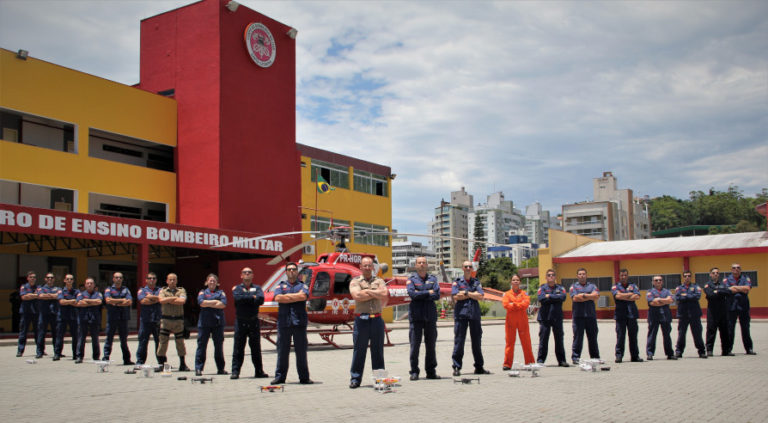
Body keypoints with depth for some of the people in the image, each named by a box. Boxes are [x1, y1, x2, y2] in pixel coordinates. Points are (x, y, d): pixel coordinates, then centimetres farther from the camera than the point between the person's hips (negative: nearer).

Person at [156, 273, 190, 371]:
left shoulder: (181, 290, 8)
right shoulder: (163, 291, 9)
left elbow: (182, 301, -12)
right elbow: (161, 300, -12)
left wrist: (169, 300, -7)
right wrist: (175, 298, -7)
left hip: (178, 320, 0)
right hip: (165, 319, 0)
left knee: (180, 342, 5)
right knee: (163, 341, -3)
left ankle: (182, 364, 14)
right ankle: (161, 363, 5)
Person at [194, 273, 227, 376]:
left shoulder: (221, 292, 12)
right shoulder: (203, 292, 11)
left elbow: (224, 304, -7)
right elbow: (201, 302, -10)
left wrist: (208, 304, -6)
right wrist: (215, 302, -5)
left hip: (218, 322, 1)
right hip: (204, 322, -1)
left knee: (219, 345, 3)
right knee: (202, 345, -3)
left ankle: (220, 368, 9)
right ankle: (198, 368, 1)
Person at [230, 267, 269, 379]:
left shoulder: (257, 288, 12)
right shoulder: (236, 288, 9)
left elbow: (261, 299, -8)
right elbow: (238, 298, -14)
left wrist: (246, 299, -9)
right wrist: (253, 297, -7)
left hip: (254, 321, 2)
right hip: (241, 322, -2)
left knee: (256, 348, 6)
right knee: (238, 348, -3)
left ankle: (259, 371, 11)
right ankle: (235, 371, 1)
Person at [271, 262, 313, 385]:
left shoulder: (302, 286, 15)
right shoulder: (281, 286, 16)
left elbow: (303, 296, -8)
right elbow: (277, 298, -5)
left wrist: (287, 296, -3)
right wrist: (295, 297, -4)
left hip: (299, 322, 0)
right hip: (283, 322, 0)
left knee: (301, 351, 1)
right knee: (282, 350, 1)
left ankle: (304, 377, 6)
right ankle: (280, 376, 8)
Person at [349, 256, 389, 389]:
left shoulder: (379, 281, 12)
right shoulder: (355, 281, 6)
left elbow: (385, 294, -8)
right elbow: (357, 296, -13)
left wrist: (367, 291, -8)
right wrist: (376, 294, -6)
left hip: (377, 319, 2)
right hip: (361, 319, -2)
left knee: (378, 350, 7)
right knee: (359, 350, 1)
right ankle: (355, 379, 8)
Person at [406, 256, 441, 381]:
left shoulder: (433, 279, 12)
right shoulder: (411, 279, 6)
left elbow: (437, 295, -2)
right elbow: (412, 293, -12)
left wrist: (420, 294, -8)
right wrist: (428, 293, -6)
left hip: (430, 315, 2)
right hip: (416, 316, -2)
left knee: (431, 345, 6)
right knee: (415, 344, -4)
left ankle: (431, 371, 13)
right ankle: (414, 372, 3)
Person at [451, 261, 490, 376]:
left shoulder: (476, 282, 14)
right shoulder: (457, 282, 7)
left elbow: (481, 296, -1)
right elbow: (455, 296, -8)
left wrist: (466, 293, -7)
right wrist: (473, 294, -3)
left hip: (475, 314, 3)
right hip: (461, 313, -3)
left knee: (476, 341, 7)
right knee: (459, 341, -6)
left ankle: (479, 367, 14)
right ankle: (456, 368, -1)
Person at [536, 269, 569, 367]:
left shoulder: (560, 288, 12)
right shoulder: (542, 288, 7)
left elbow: (563, 297, -9)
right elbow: (541, 298, -12)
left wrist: (549, 296, -9)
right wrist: (556, 298, -7)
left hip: (557, 317, 2)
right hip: (544, 317, -2)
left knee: (559, 339, 4)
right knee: (543, 339, -2)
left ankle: (561, 360, 10)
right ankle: (540, 360, 3)